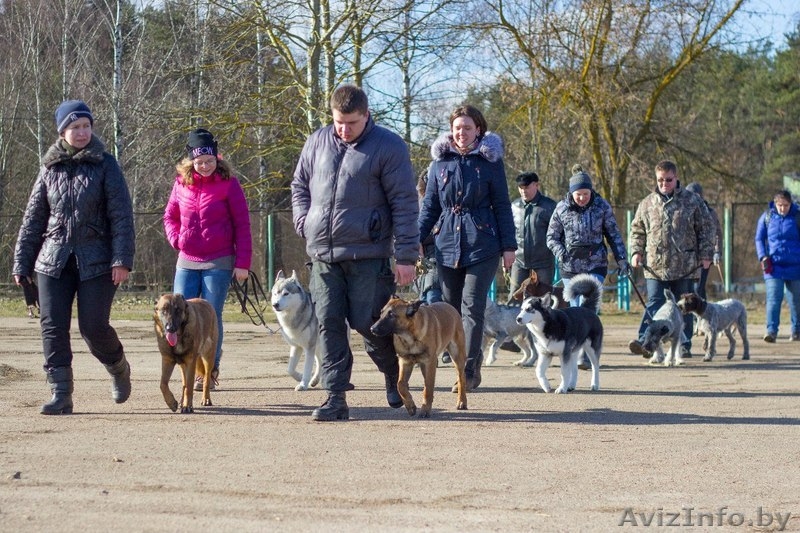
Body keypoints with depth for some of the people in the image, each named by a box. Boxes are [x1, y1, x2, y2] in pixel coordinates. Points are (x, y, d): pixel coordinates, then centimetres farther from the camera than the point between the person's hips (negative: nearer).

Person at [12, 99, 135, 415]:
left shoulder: (105, 165, 0)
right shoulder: (50, 169, 9)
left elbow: (122, 215, -4)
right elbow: (33, 219, 13)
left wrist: (122, 259, -13)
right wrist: (22, 263, 10)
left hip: (96, 261, -3)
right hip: (53, 260, 3)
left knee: (94, 327, -5)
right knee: (52, 327, -6)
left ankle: (119, 369, 26)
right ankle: (60, 395, -3)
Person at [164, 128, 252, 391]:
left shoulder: (227, 183, -5)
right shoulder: (182, 182, 6)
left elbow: (242, 224, -5)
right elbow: (170, 216, 19)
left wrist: (243, 262, -9)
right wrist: (176, 238, 0)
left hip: (219, 263, -4)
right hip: (187, 261, 4)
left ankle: (209, 370, 8)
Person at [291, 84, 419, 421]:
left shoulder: (389, 147, -5)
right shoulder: (317, 142, 9)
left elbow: (405, 204, -6)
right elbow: (299, 186, 22)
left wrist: (406, 256, -10)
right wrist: (304, 223, 5)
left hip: (368, 254, -4)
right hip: (323, 255, 4)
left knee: (367, 323, -2)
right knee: (329, 325, 1)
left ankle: (395, 377, 25)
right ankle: (335, 398, 4)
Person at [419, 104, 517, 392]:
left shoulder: (490, 161, 1)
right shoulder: (440, 161, 8)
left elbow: (502, 205, 2)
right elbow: (430, 206, 12)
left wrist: (509, 246, -2)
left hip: (482, 243, -4)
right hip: (447, 243, 4)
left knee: (472, 306, -8)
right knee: (450, 305, 6)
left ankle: (469, 369, -6)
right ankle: (473, 357, 22)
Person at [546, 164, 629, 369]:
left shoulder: (602, 206, -1)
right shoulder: (562, 208, 1)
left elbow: (613, 234, 7)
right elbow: (551, 237, 7)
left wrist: (621, 259, 3)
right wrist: (560, 252, -11)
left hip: (595, 266, -2)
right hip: (570, 267, 2)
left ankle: (585, 356, -19)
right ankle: (578, 353, 17)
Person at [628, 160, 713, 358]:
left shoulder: (692, 201, 3)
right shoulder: (647, 203, 9)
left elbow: (705, 229, 5)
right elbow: (637, 230, 17)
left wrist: (705, 255, -1)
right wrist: (636, 252, 5)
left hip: (685, 267, 0)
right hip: (655, 266, 0)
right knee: (654, 304, -9)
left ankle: (684, 345, 14)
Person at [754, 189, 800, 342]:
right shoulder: (767, 216, 2)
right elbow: (759, 239, 8)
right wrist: (763, 257, -6)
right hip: (773, 265, -1)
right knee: (773, 298, -13)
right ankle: (771, 331, -18)